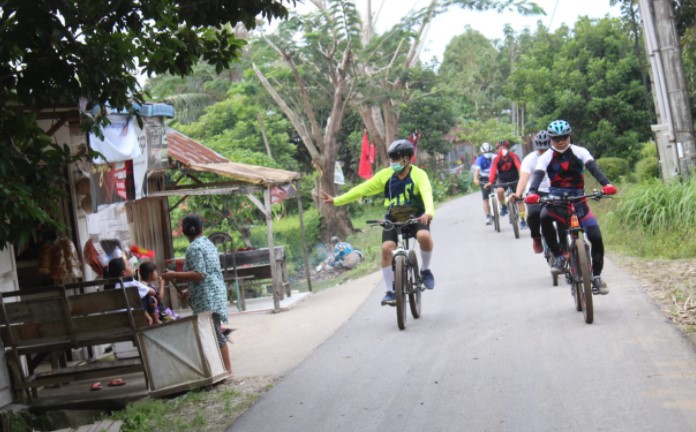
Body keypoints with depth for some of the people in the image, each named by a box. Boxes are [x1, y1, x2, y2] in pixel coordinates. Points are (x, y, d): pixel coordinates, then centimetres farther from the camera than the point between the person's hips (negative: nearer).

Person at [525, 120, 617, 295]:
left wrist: (605, 184, -38)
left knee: (596, 237, -14)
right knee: (544, 217, -35)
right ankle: (558, 256, -18)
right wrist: (532, 193, -41)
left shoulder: (580, 152, -4)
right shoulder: (546, 157, -4)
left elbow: (593, 168, -18)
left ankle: (596, 276, 5)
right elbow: (538, 175, -20)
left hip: (578, 200, 1)